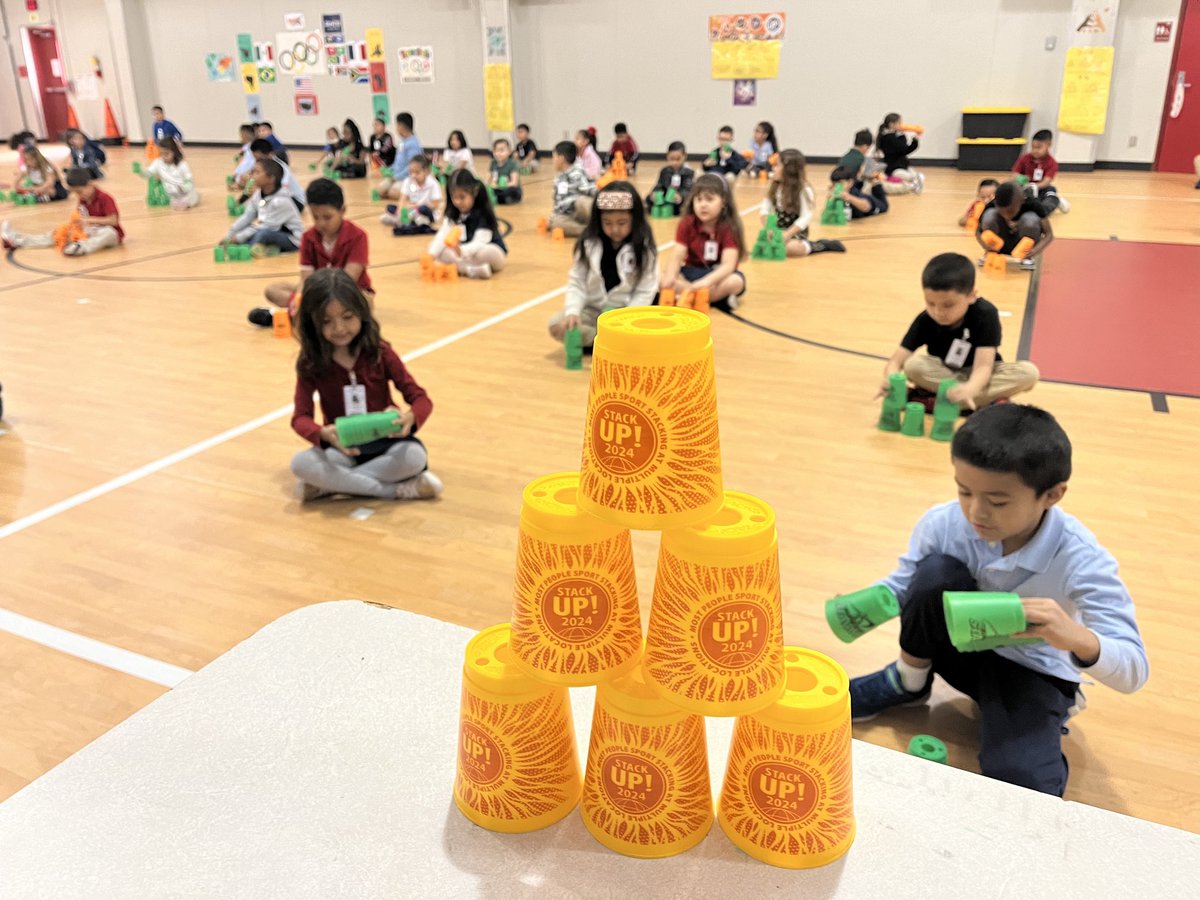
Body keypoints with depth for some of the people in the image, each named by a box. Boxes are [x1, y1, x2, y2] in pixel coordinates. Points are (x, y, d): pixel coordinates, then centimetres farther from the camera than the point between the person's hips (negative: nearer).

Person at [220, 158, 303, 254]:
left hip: (291, 240, -9)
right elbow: (247, 216, 5)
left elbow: (268, 227, -23)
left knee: (264, 233, -35)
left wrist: (238, 238, -19)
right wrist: (229, 235, -3)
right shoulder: (258, 194, 0)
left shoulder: (280, 200, -24)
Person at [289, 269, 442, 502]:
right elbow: (301, 417, -12)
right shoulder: (310, 363, -5)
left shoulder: (380, 352, -7)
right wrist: (324, 434, -36)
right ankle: (399, 489, -27)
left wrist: (410, 417, -35)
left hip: (383, 442, -1)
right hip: (341, 448, 1)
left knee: (414, 455, -33)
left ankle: (330, 484, -20)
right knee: (301, 463, -30)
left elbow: (421, 398, -9)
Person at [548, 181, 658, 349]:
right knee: (557, 326, -22)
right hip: (592, 309, 2)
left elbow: (645, 292, -10)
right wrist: (572, 312, -24)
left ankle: (590, 340, -18)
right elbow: (576, 283, -5)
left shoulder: (644, 248, -10)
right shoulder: (589, 243, -6)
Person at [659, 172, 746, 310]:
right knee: (662, 279, -25)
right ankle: (720, 298, -26)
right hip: (692, 273, 3)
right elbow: (677, 256, -15)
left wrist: (706, 281, -45)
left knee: (736, 281, -36)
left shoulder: (729, 227, -16)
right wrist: (670, 277, -38)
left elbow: (728, 264, -26)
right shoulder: (687, 223, -6)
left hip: (719, 276, -3)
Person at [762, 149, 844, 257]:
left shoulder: (803, 190, -13)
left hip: (797, 233, -7)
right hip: (777, 230, 7)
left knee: (790, 248, -35)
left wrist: (787, 234, -27)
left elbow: (806, 217, -19)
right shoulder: (774, 188, 5)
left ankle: (821, 245, -7)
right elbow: (765, 210, 2)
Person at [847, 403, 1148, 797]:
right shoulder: (943, 523, -22)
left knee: (1022, 786, -31)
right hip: (962, 648, 3)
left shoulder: (1081, 559, -30)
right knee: (937, 571, -31)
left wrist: (1078, 639, -54)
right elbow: (902, 585, -7)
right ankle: (907, 682, -3)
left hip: (1032, 672, -2)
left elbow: (1133, 671, -30)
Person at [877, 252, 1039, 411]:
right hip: (945, 373, 0)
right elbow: (896, 361, -25)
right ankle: (989, 400, -28)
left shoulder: (985, 315, -25)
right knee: (913, 365, -30)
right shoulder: (925, 320, -20)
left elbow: (983, 365, -34)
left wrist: (969, 389, -57)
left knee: (1028, 371, -29)